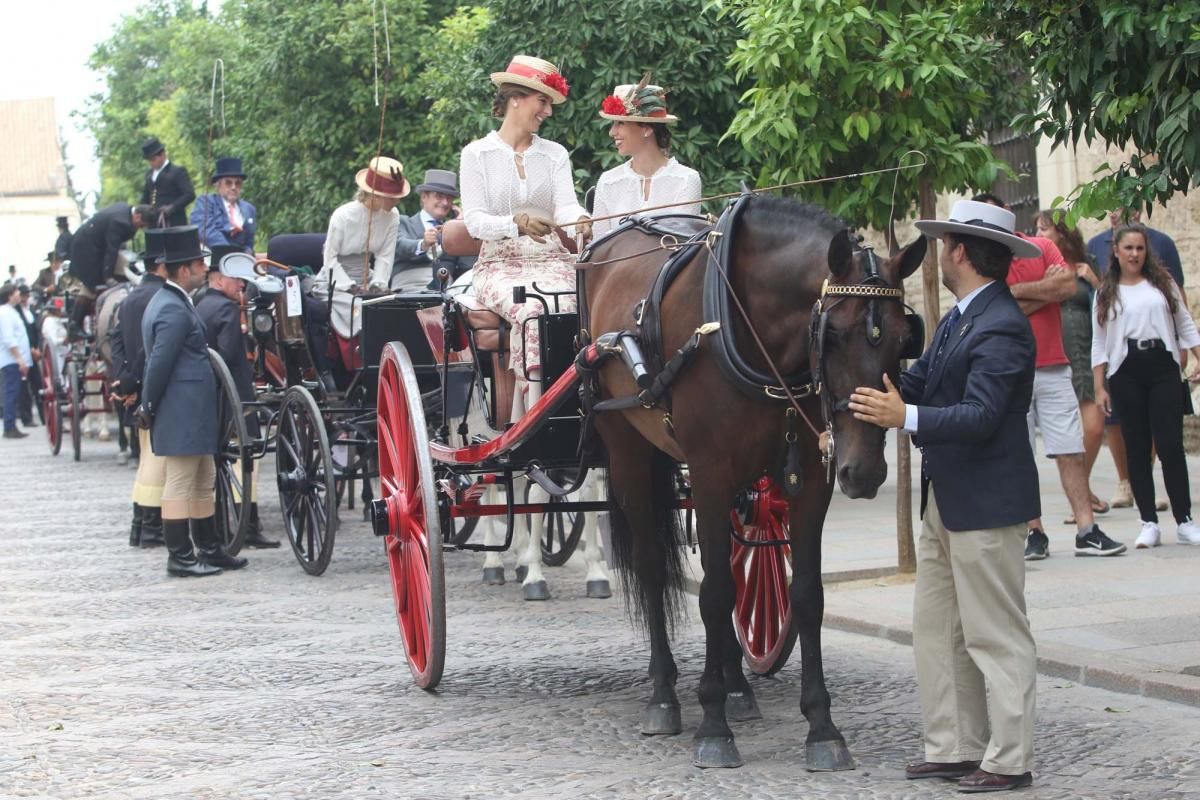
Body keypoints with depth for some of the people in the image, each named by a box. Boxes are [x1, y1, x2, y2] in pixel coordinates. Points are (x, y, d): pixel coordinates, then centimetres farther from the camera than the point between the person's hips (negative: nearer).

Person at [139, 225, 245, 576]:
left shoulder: (168, 301, 16)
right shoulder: (175, 311, -17)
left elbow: (157, 361, 20)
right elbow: (159, 363, -20)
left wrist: (149, 406, 20)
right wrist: (150, 408, -12)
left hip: (192, 415, 10)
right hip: (183, 415, -10)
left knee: (203, 482, 15)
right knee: (180, 484, -4)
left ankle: (209, 550, 22)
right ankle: (180, 557, 0)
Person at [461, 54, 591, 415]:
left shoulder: (555, 154, 14)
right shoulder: (477, 154, 5)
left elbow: (566, 205, -2)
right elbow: (474, 221, -5)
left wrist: (579, 221, -27)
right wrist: (517, 223, -25)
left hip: (552, 260, 2)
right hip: (499, 264, -2)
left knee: (559, 308, -33)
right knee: (530, 309, -35)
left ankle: (526, 404, -31)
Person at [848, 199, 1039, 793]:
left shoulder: (1001, 328, -20)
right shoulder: (958, 319, 11)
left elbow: (980, 415, -27)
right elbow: (919, 382, 13)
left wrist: (906, 418, -35)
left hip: (985, 499, -10)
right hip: (945, 497, 10)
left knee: (995, 635, -1)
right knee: (936, 630, 15)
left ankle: (1009, 760, 7)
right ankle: (953, 747, 22)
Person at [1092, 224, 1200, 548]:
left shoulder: (1162, 284, 10)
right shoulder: (1106, 294, 10)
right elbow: (1099, 345, 8)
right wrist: (1099, 388, 2)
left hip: (1163, 368, -1)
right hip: (1126, 374, 1)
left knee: (1170, 445, -8)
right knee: (1137, 449, 2)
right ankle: (1149, 523, 7)